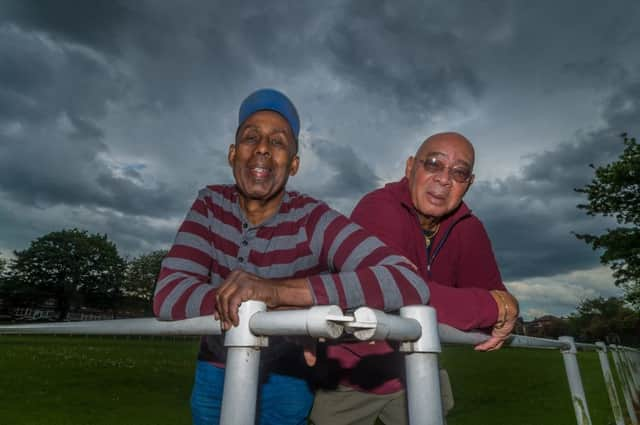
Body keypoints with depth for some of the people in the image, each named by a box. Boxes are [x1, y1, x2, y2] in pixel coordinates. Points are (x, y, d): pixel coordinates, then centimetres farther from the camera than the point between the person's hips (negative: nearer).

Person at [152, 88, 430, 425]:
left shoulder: (314, 222, -25)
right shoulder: (211, 206, -14)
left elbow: (410, 283, -37)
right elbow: (167, 297, -24)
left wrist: (278, 290, -47)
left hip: (285, 380, -2)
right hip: (216, 373, 3)